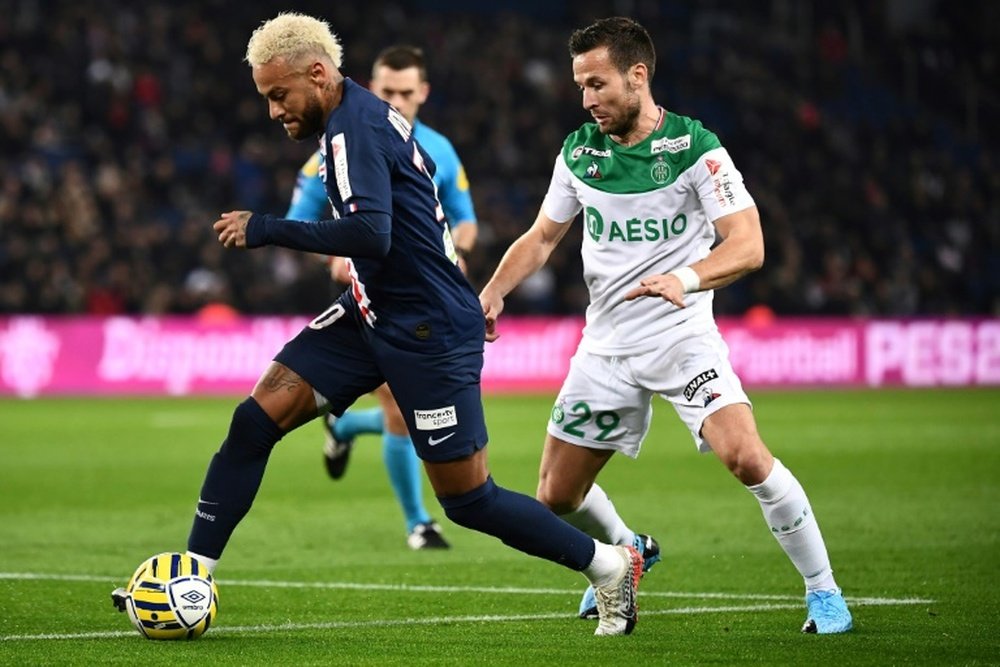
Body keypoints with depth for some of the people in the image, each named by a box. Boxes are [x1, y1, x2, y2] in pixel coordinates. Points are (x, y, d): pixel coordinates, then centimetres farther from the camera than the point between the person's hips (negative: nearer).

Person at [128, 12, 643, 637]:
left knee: (468, 499, -2)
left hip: (430, 333, -10)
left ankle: (608, 563, 14)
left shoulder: (353, 129, -20)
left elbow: (371, 235, -33)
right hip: (373, 313, 10)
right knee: (255, 420, -2)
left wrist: (267, 229, -27)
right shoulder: (365, 113, 8)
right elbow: (423, 168, 25)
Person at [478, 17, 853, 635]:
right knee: (556, 496, 7)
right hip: (606, 346, 5)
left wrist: (686, 278, -37)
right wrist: (493, 292, -1)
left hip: (682, 337, -5)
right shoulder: (579, 151, 3)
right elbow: (541, 237, 16)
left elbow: (748, 245, -19)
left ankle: (823, 589, -10)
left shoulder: (694, 147, -12)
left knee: (745, 455, -26)